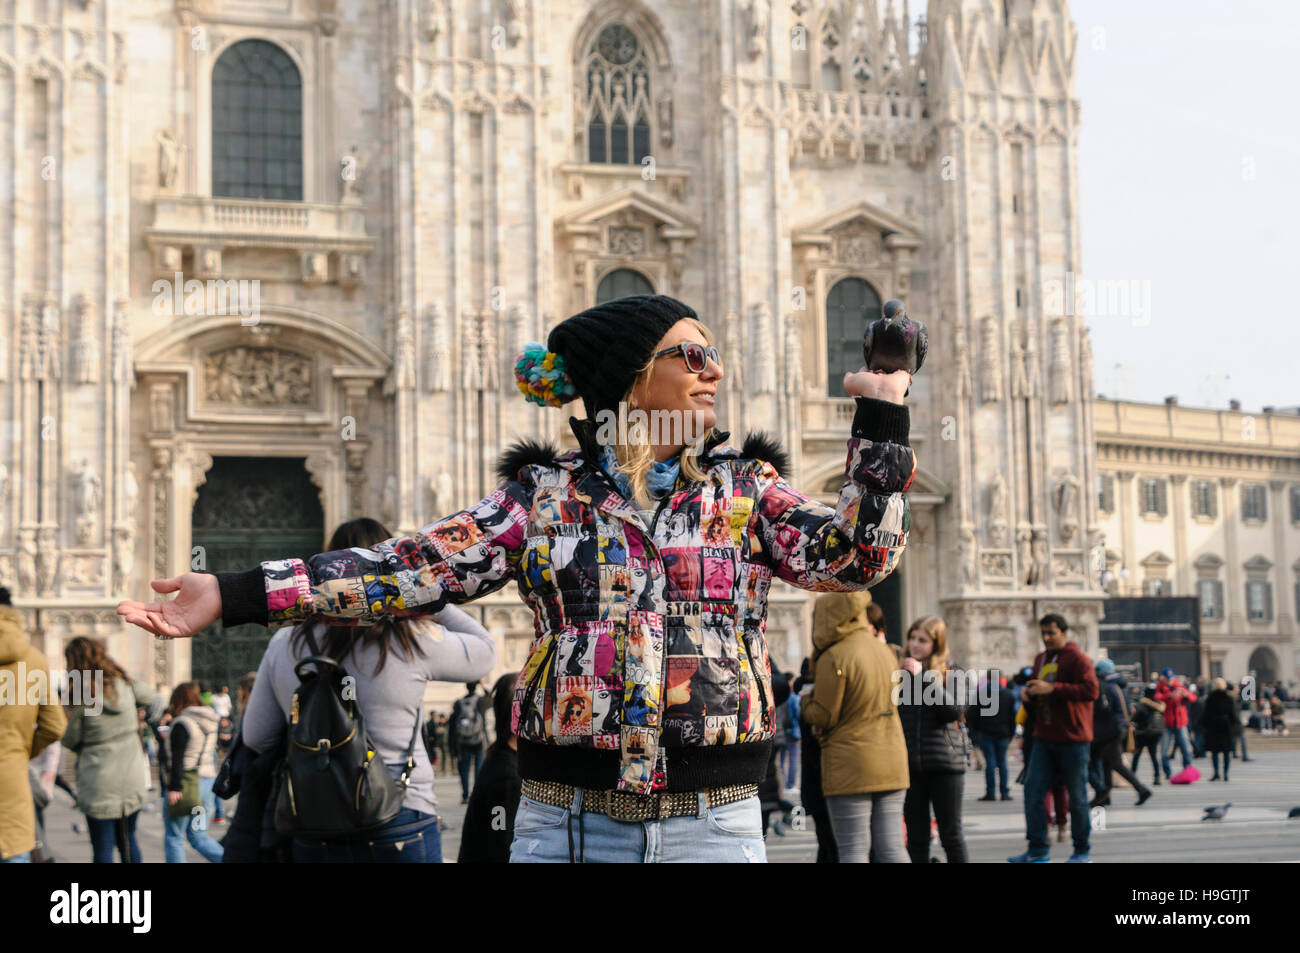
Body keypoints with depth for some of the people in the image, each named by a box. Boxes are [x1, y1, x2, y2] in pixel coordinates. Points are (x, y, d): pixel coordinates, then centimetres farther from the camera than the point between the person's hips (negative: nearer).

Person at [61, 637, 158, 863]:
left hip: (100, 785, -5)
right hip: (133, 779, 5)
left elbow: (70, 741, -2)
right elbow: (149, 694, 20)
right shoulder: (126, 687, -1)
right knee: (127, 840, 19)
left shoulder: (81, 700, -14)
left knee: (103, 848, 2)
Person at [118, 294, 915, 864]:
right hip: (566, 821, 0)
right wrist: (237, 596, -12)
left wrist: (880, 412, -11)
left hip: (713, 825, 1)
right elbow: (418, 568, -4)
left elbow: (858, 553, -4)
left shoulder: (747, 490, 7)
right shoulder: (544, 495, 4)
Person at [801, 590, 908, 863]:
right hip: (892, 759, 7)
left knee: (853, 850, -3)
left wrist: (807, 697, 8)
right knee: (891, 848, 8)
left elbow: (822, 718, -11)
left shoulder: (834, 658, -13)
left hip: (851, 765, -7)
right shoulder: (884, 651, 10)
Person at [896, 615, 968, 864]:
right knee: (916, 837, 6)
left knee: (950, 834, 4)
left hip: (944, 763, -2)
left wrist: (923, 676, -18)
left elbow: (953, 710, -16)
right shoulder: (900, 672, 8)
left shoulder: (947, 673, 1)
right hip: (909, 765, 2)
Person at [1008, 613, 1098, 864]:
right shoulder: (1041, 660, 16)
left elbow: (1091, 691, -21)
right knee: (1033, 790, -1)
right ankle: (1038, 849, 6)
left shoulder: (1077, 659, -8)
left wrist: (1053, 688, -24)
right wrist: (1029, 695, 6)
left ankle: (1082, 850, 15)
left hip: (1073, 739, -7)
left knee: (1077, 796, 3)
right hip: (1044, 739, 7)